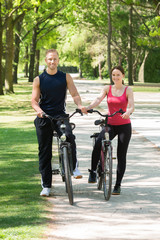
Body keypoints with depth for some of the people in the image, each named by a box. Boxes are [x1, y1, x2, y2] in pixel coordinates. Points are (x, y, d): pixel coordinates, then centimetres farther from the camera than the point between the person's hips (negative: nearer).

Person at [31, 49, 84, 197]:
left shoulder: (65, 77, 7)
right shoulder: (39, 80, 6)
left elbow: (74, 94, 2)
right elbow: (34, 100, 3)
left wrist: (80, 105, -19)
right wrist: (39, 110, -18)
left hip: (60, 115, -1)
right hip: (44, 117, 1)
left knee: (69, 136, -31)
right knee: (44, 151, 1)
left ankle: (74, 167, -12)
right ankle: (46, 185, 9)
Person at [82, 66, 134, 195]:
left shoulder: (128, 90, 0)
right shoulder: (107, 88, 5)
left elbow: (131, 106, -13)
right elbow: (98, 99, -11)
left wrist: (128, 113, -38)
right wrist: (87, 108, -32)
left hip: (124, 126, -1)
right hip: (110, 125, 1)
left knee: (121, 156, 0)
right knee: (98, 144, -26)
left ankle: (118, 185, 9)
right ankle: (93, 172, -12)